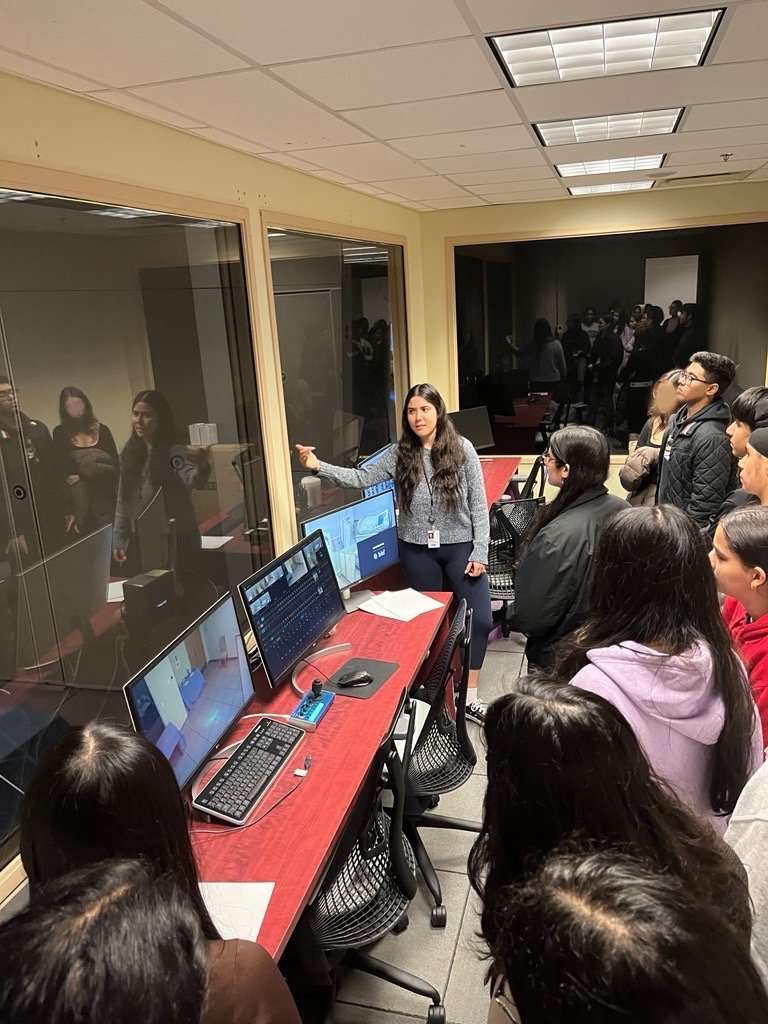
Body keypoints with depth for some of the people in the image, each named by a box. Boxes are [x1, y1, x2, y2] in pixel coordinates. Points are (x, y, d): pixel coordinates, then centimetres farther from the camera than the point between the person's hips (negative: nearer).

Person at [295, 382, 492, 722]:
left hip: (460, 546, -1)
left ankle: (469, 697, 16)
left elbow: (478, 504, -5)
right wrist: (318, 467, -20)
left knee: (480, 618, -1)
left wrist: (479, 552, -8)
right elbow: (361, 478, -6)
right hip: (417, 550, 1)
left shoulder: (462, 449, -6)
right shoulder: (400, 454, -2)